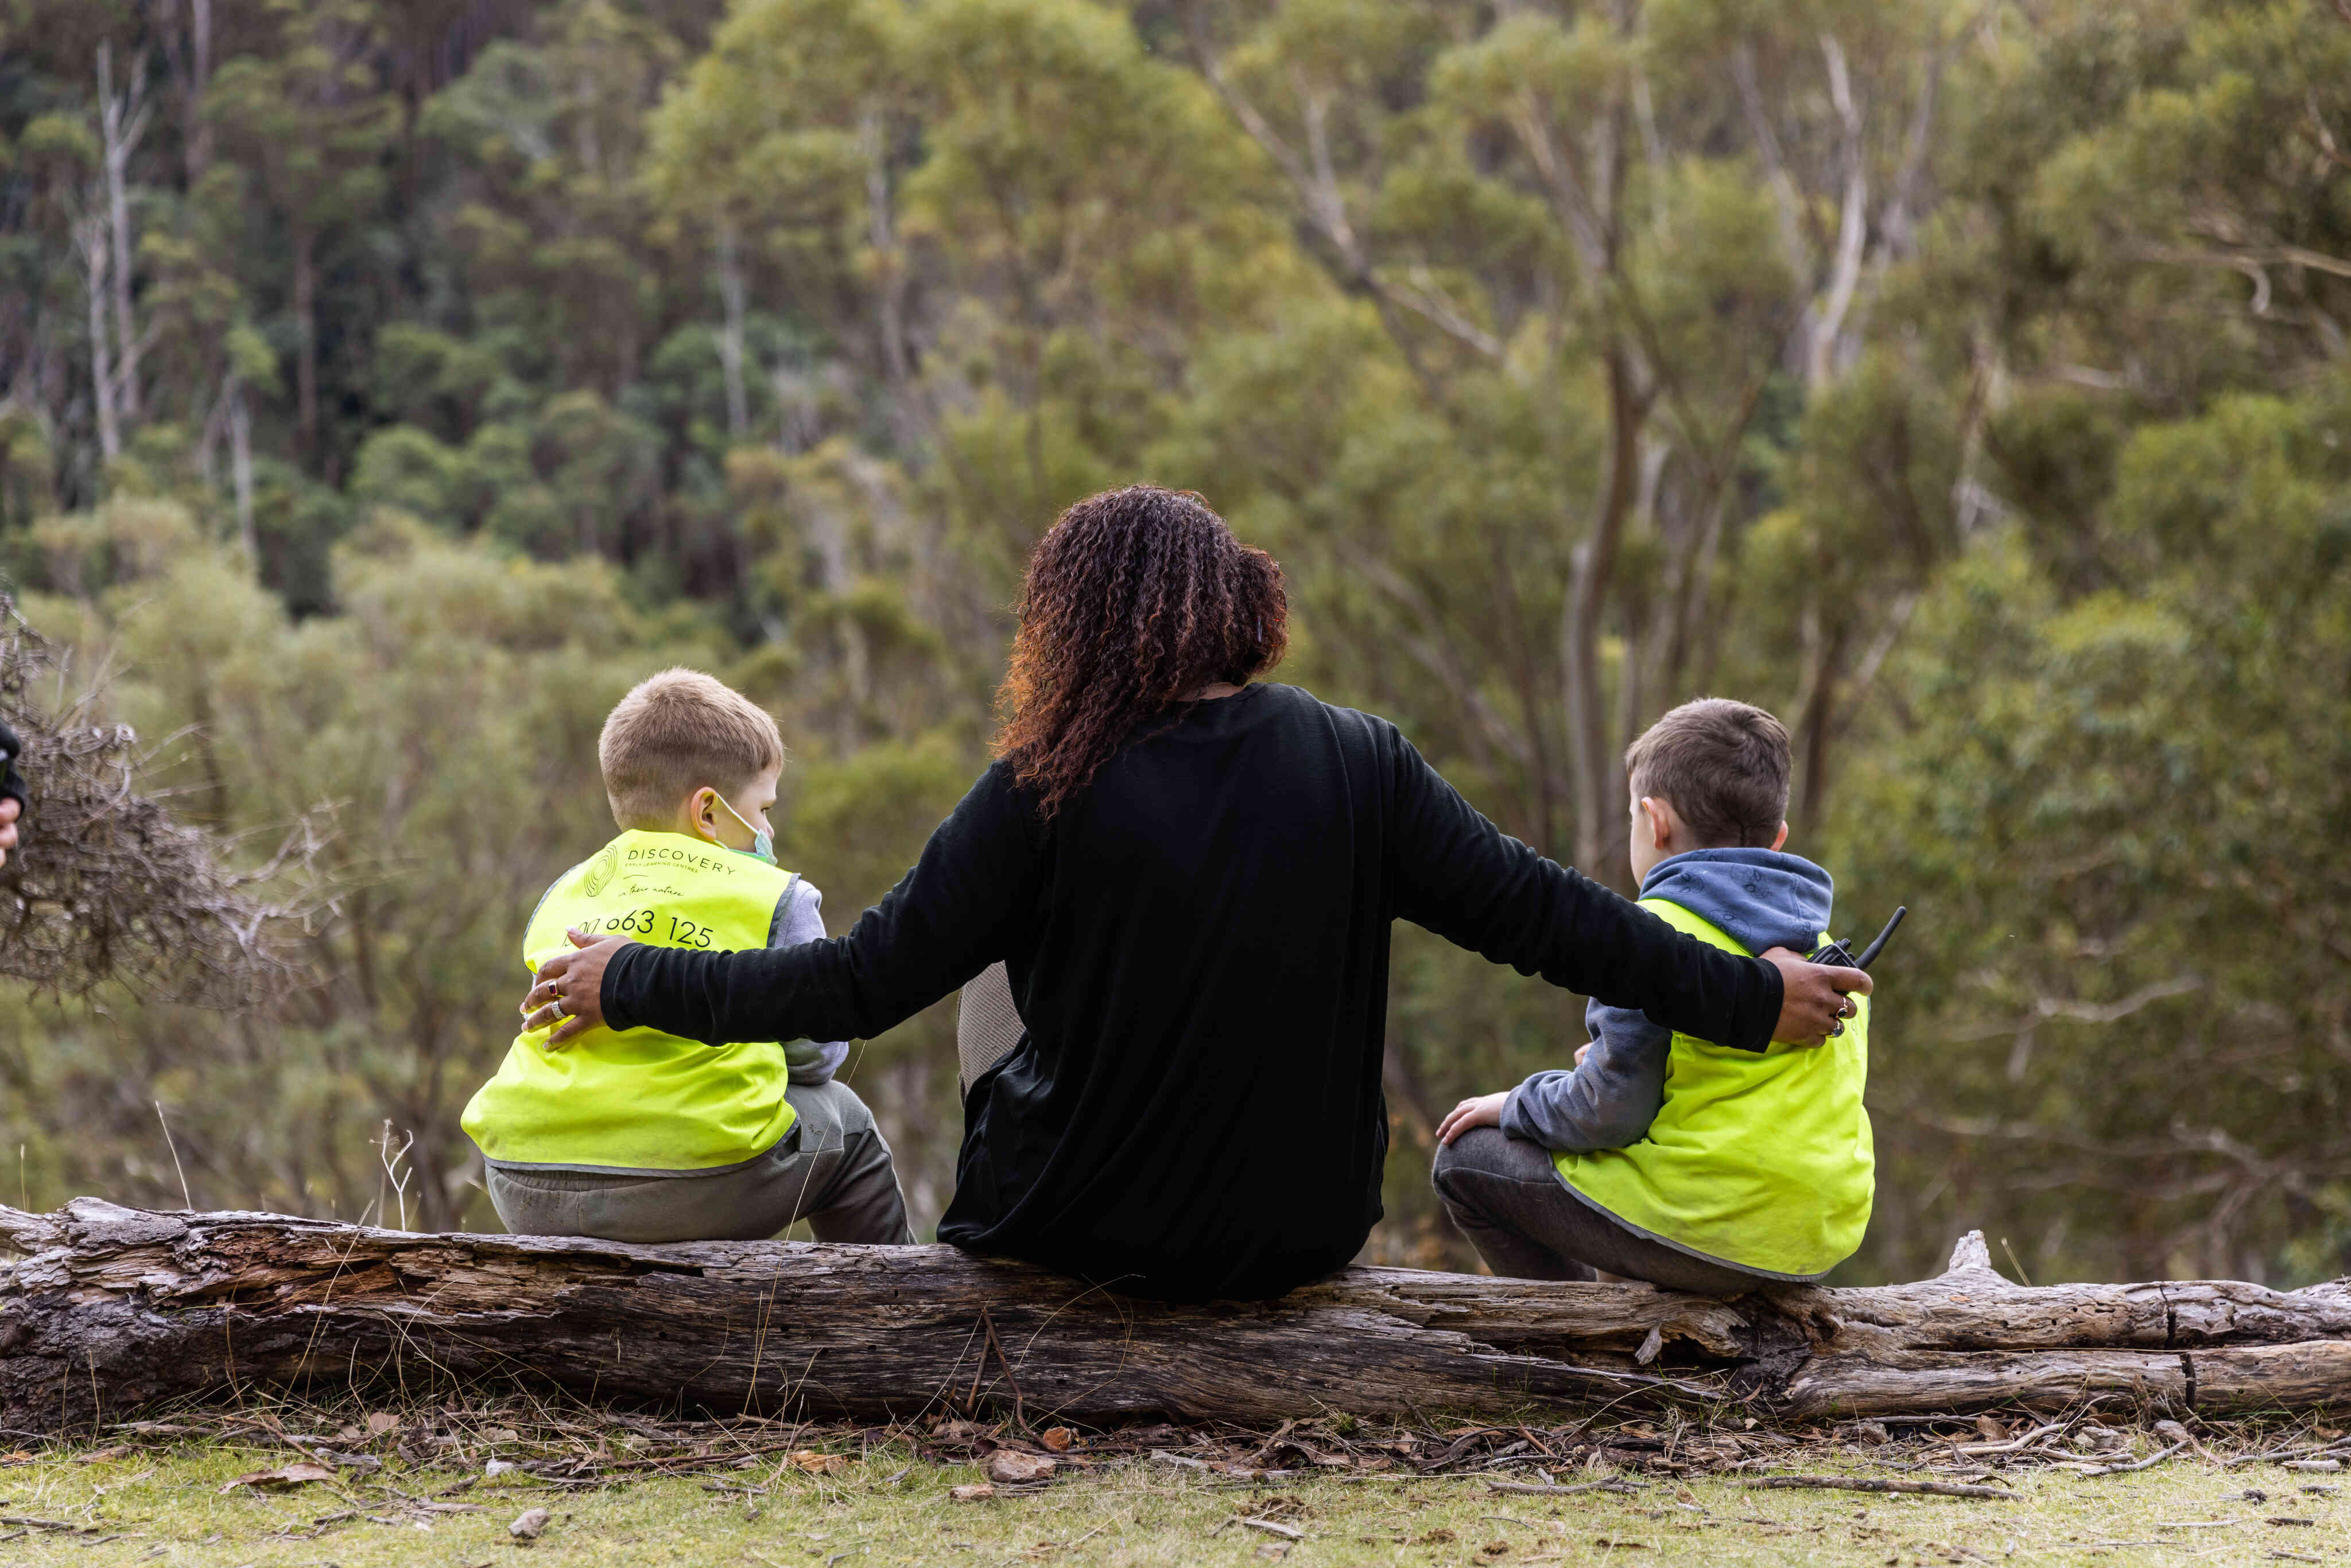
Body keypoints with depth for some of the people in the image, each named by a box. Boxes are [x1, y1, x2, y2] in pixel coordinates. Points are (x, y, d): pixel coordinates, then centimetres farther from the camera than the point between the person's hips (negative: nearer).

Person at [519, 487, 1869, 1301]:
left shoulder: (1047, 796, -16)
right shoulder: (1361, 767, -10)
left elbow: (864, 983, -14)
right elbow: (1533, 911, -7)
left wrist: (633, 984, -2)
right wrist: (1749, 997, 4)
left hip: (1084, 1236, -2)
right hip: (1301, 1235, 2)